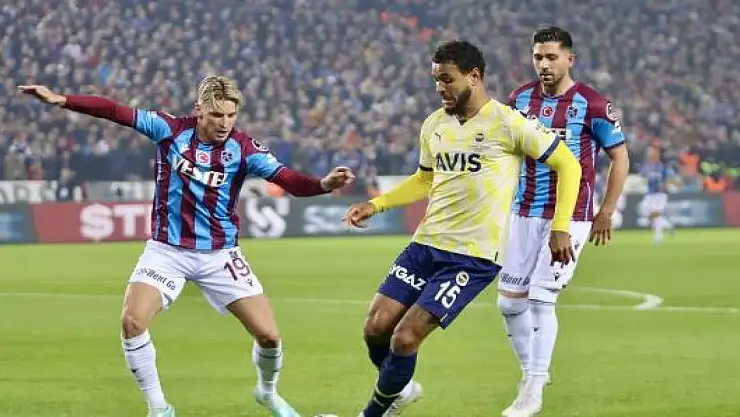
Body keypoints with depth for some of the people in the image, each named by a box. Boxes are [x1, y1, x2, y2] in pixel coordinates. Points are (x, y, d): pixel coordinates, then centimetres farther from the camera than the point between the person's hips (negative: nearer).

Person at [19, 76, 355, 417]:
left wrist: (325, 184, -39)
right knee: (132, 322, -21)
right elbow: (115, 112, -12)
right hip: (167, 250, 0)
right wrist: (61, 100, -20)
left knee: (268, 334, -5)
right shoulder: (170, 130, -9)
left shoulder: (243, 148, -11)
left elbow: (291, 181, -19)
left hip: (220, 254, 0)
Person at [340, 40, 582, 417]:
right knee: (376, 327, -1)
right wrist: (376, 205, 15)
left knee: (405, 337, -13)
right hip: (426, 244, 6)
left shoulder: (508, 123, -10)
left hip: (474, 256, -6)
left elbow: (568, 165, -4)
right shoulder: (434, 125, 10)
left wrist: (560, 228, -9)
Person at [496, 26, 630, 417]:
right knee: (510, 300, 4)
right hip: (525, 215, 5)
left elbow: (620, 158, -1)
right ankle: (532, 371, 26)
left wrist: (606, 213, -2)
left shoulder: (591, 105, -10)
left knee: (541, 298, -11)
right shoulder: (519, 99, 3)